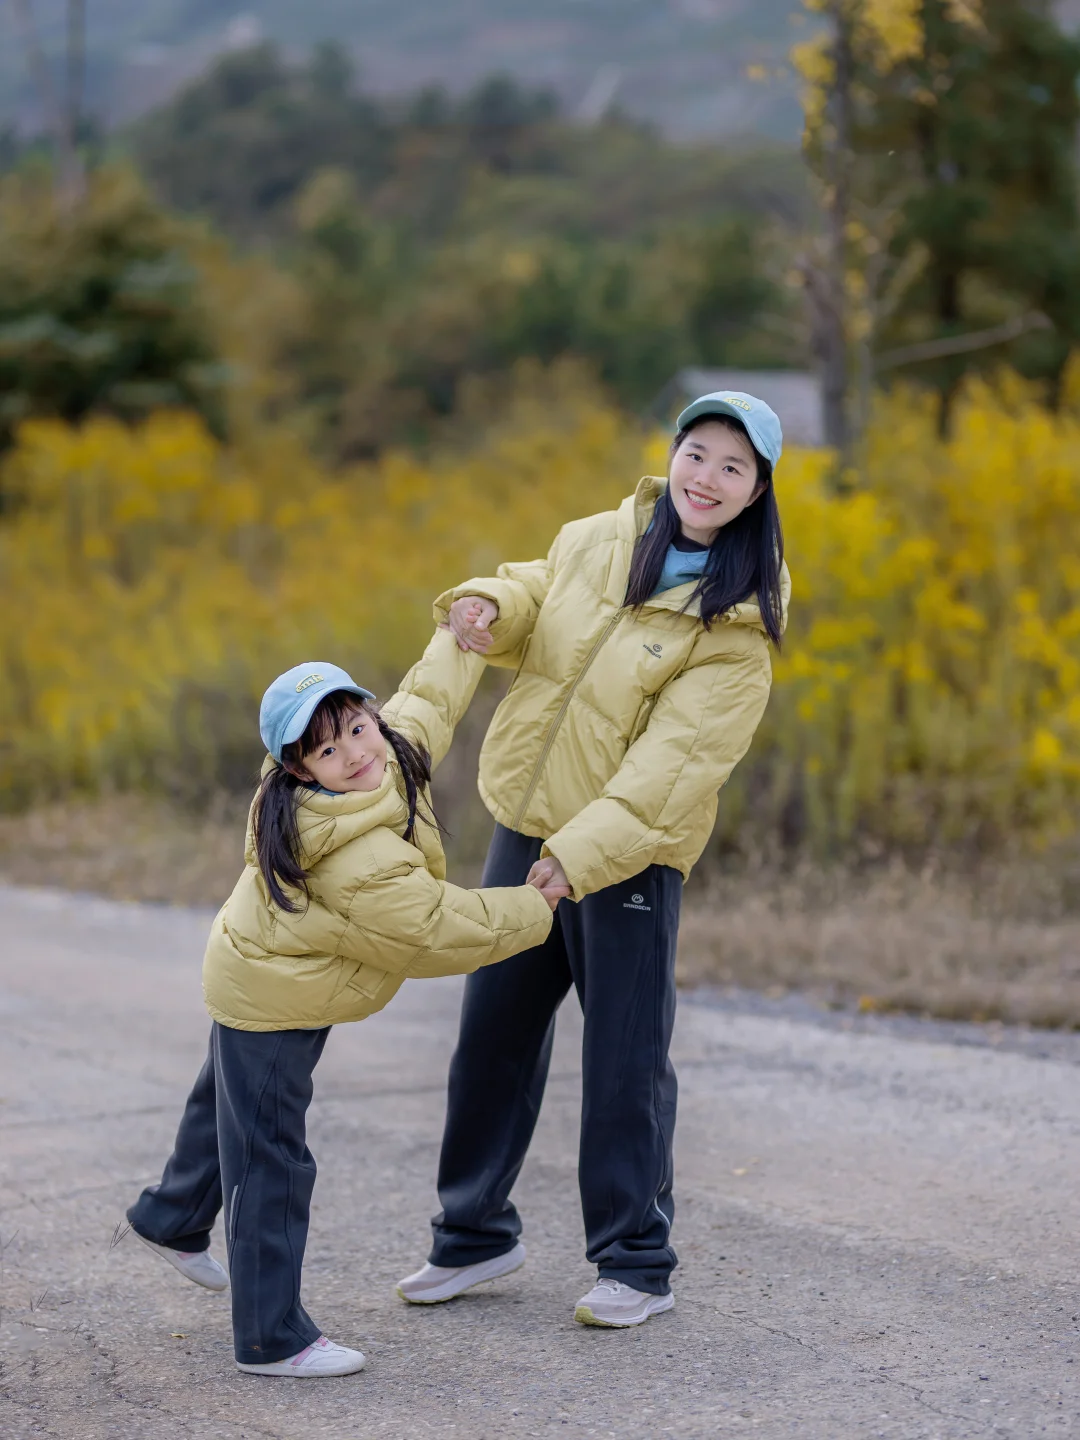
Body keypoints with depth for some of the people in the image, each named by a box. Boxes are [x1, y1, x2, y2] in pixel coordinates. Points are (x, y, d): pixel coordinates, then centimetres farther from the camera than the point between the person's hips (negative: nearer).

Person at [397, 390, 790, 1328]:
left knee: (625, 1060, 0)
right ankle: (475, 1234, 30)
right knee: (493, 1035, 15)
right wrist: (487, 608, -3)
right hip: (525, 827, 6)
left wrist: (581, 852, -28)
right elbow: (535, 600, 21)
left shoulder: (737, 625, -13)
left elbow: (674, 758, -20)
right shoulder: (595, 543, 2)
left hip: (629, 853, -6)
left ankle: (638, 1265, 15)